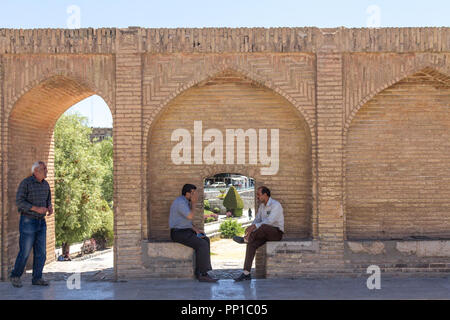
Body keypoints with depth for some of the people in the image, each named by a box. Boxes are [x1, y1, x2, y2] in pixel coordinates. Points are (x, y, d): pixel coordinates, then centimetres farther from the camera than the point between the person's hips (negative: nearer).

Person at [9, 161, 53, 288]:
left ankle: (37, 278, 11)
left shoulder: (45, 184, 6)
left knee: (41, 252, 3)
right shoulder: (25, 182, -14)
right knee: (25, 252, -1)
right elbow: (19, 201, -18)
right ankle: (15, 276, 19)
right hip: (27, 222, -6)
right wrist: (36, 209, -28)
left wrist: (50, 208, -9)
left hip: (41, 222, 6)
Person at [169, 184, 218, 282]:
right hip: (179, 233, -10)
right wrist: (194, 203, -13)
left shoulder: (185, 202, 15)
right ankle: (203, 274, -14)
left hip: (184, 231, 10)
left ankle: (199, 271, -1)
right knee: (203, 245, -20)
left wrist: (196, 230, 6)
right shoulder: (180, 202, -18)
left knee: (206, 240, 2)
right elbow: (190, 217, -25)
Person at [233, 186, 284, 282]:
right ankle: (246, 273, -22)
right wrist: (250, 229, -9)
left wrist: (254, 226, -32)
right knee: (251, 244, -19)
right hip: (265, 233, 7)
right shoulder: (262, 206, 13)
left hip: (276, 233, -7)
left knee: (263, 227, -39)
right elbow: (257, 220, 11)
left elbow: (270, 221, -26)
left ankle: (245, 239, -18)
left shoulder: (276, 205, -15)